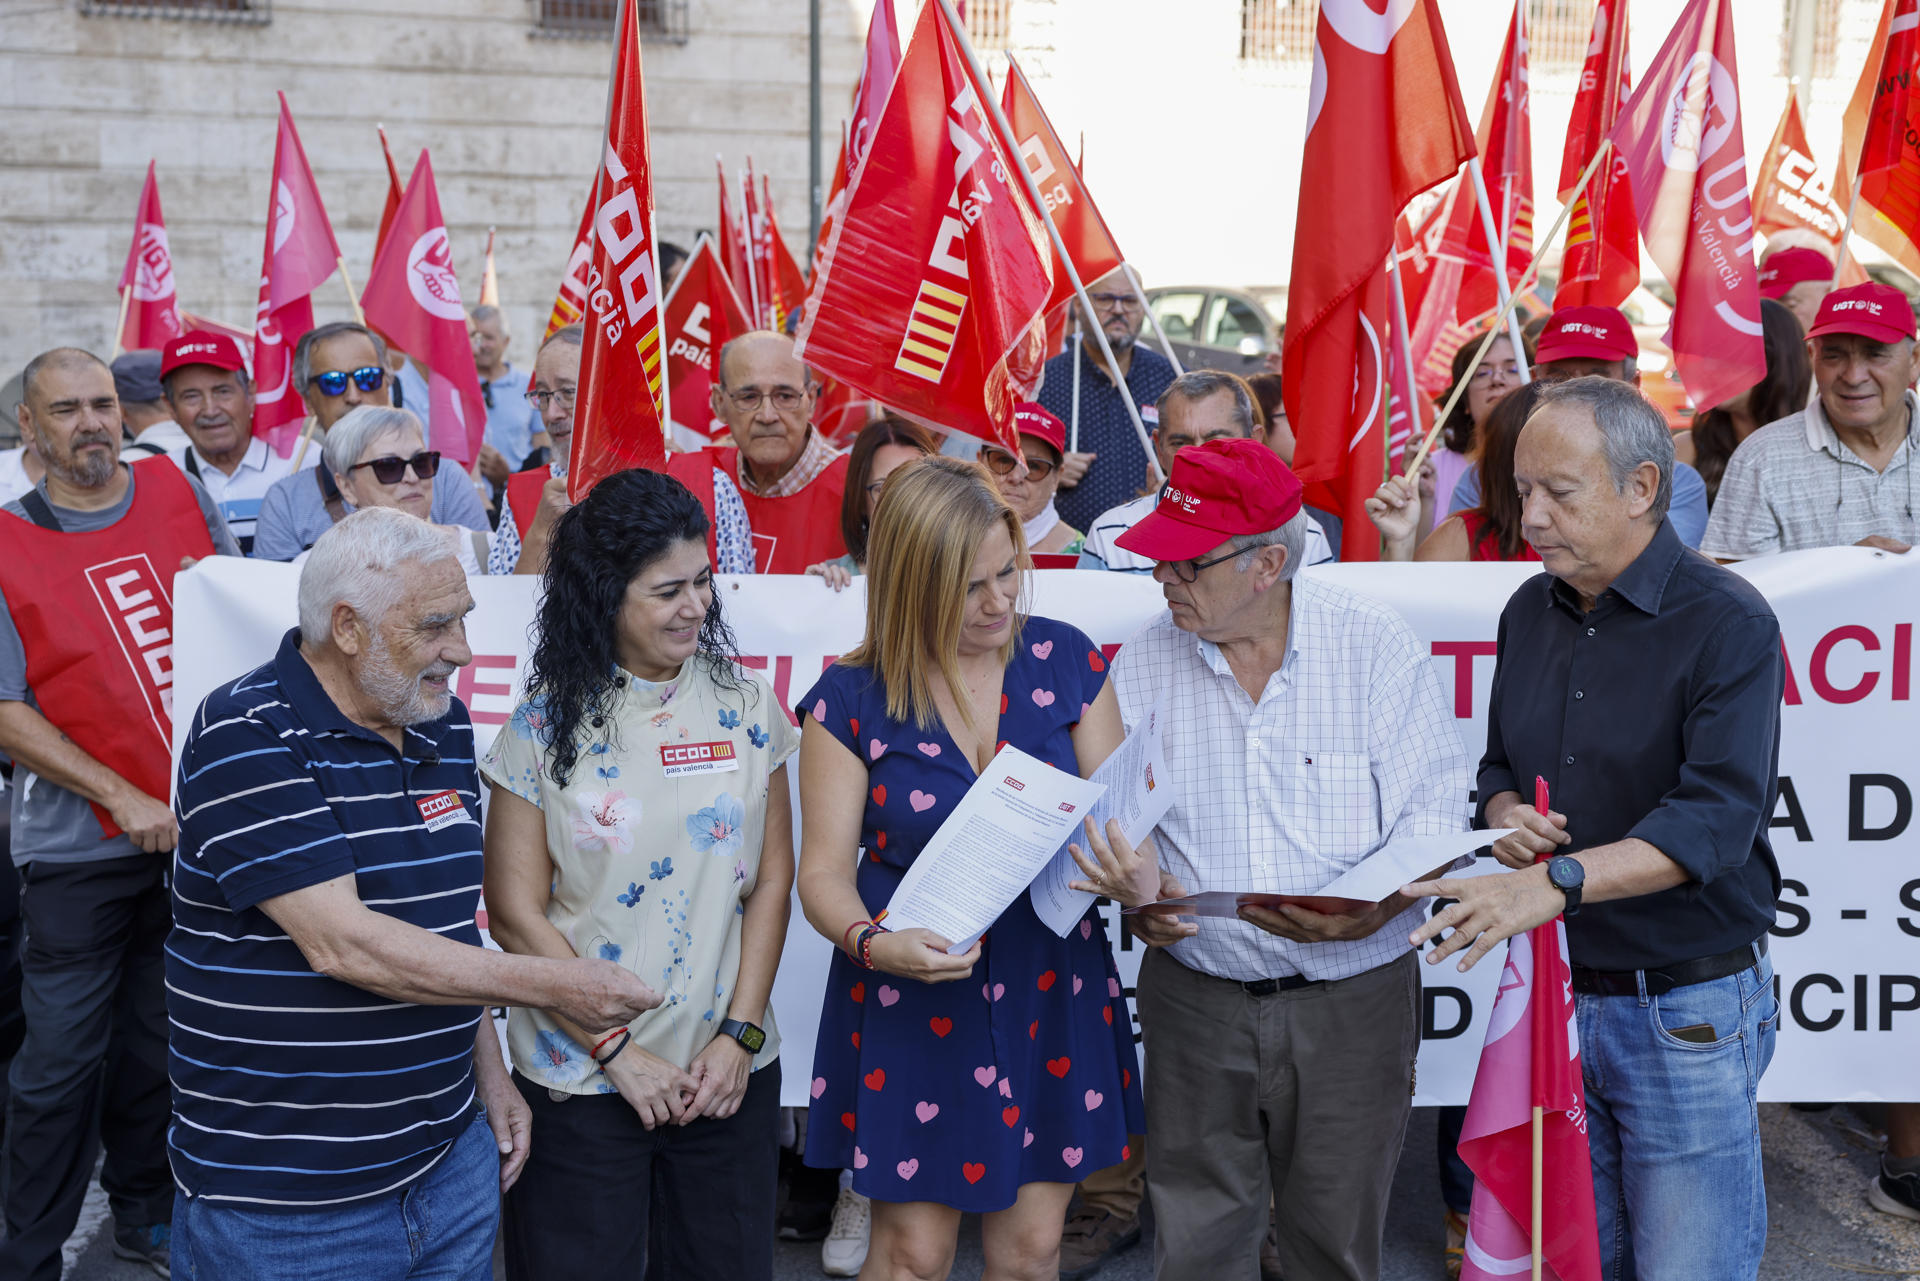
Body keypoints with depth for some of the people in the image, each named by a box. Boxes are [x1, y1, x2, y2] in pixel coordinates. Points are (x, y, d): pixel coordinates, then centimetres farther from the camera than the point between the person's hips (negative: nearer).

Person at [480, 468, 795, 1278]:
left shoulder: (745, 705, 1)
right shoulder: (546, 725, -6)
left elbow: (771, 880, 3)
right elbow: (516, 913, -6)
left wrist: (740, 1034, -5)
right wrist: (619, 1055, -9)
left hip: (731, 1074, 3)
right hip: (580, 1083, -2)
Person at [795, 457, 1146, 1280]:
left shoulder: (1065, 662, 0)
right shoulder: (851, 701, -8)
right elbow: (825, 871, -7)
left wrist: (1130, 874, -22)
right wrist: (873, 942, -27)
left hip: (1051, 991, 2)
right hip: (912, 1002, -2)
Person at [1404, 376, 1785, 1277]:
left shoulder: (1727, 623, -13)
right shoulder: (1530, 612, 8)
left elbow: (1716, 816, -24)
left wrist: (1555, 881, -36)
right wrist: (1504, 815, -6)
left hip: (1687, 1009, -6)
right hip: (1556, 994, 6)